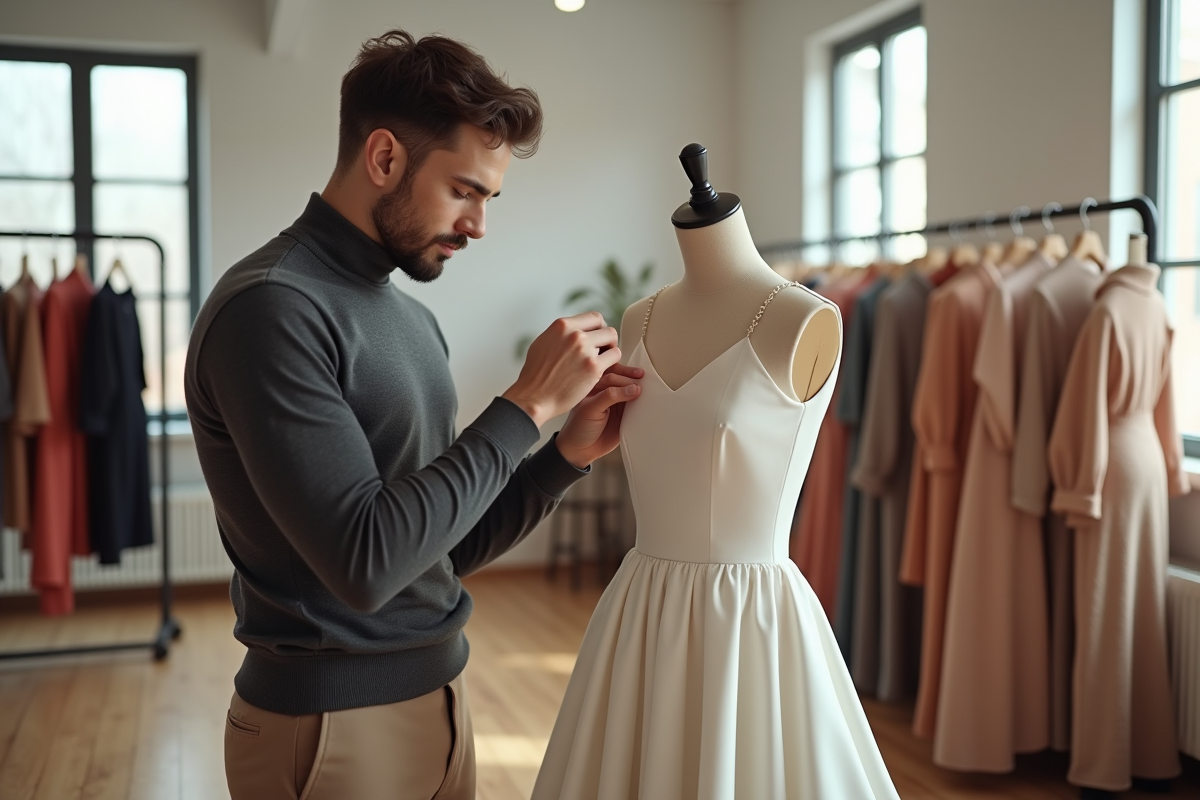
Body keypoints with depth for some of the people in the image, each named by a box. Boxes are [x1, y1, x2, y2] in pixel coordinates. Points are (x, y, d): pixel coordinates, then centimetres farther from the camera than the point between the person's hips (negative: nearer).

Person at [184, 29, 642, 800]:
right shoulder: (271, 308, -19)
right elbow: (365, 563, -26)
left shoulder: (413, 319, 6)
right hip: (331, 728, -8)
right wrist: (527, 404, -20)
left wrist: (570, 453, -3)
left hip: (439, 700, 8)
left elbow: (450, 546, 10)